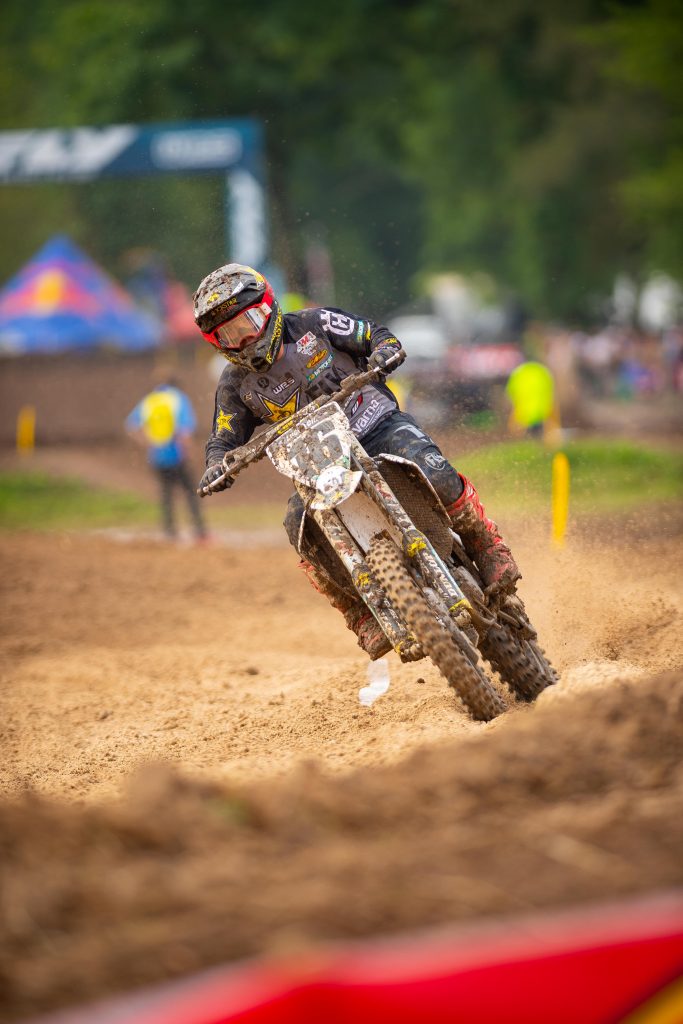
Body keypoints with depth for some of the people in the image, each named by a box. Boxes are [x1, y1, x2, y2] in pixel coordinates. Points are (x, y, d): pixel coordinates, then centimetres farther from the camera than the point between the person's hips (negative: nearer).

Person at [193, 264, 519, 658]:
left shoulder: (311, 325, -1)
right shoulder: (236, 385, 6)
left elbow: (375, 334, 3)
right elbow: (225, 440, 8)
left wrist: (384, 352, -21)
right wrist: (217, 466, -15)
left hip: (378, 425, -2)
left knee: (436, 476, -32)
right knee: (300, 525, -28)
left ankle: (489, 550, -11)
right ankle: (365, 617, -19)